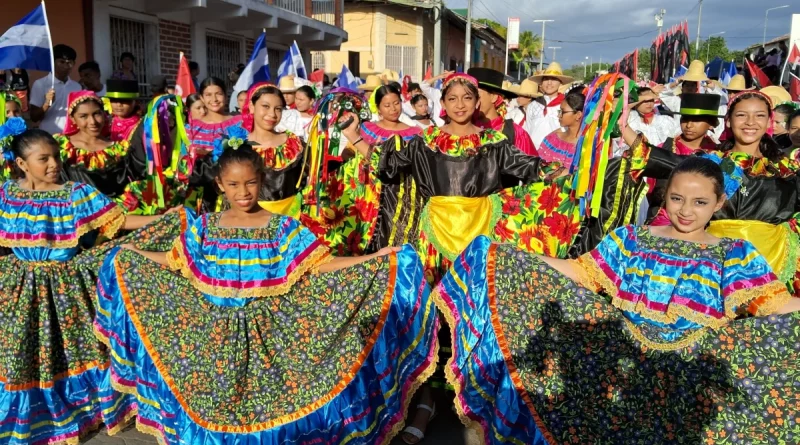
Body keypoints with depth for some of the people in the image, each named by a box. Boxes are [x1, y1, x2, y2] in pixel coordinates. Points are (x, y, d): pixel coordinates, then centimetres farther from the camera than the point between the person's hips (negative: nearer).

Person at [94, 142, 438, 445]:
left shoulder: (283, 228, -7)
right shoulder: (205, 227, 2)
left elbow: (323, 266, -12)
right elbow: (173, 262, 15)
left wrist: (378, 260, -21)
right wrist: (129, 255, 17)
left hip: (268, 332, -2)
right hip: (216, 336, 2)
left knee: (270, 400, 4)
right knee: (212, 403, 11)